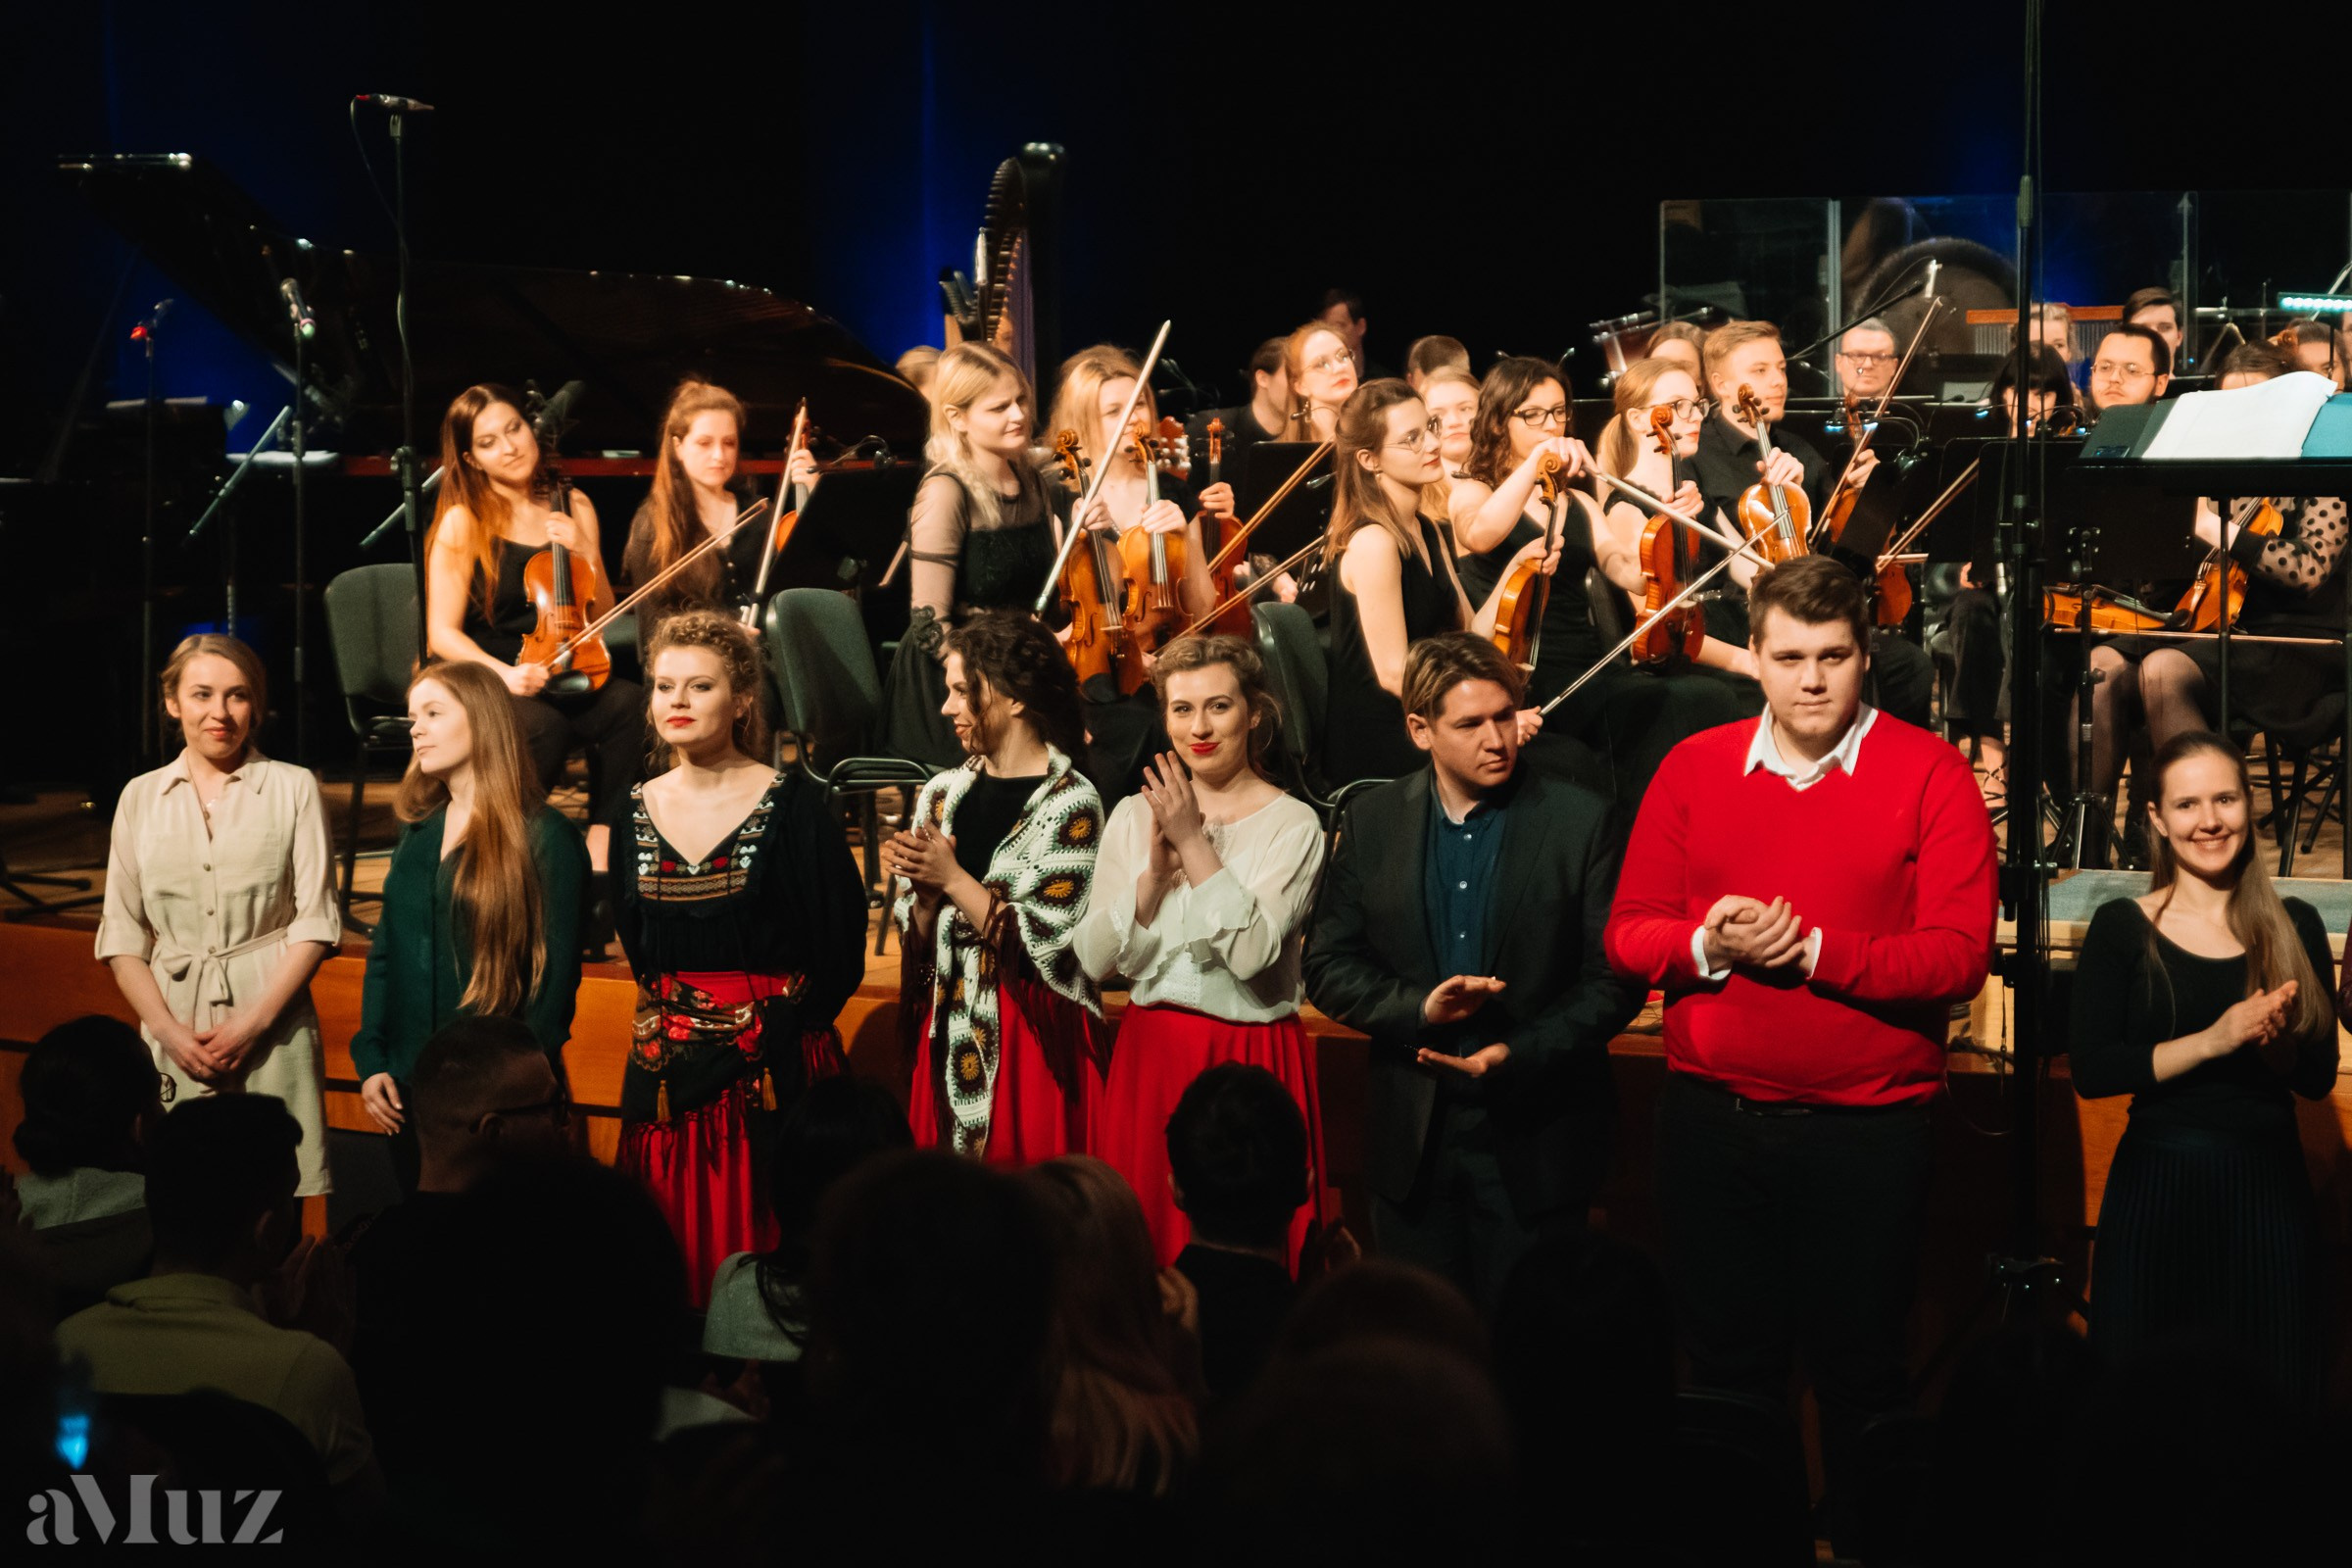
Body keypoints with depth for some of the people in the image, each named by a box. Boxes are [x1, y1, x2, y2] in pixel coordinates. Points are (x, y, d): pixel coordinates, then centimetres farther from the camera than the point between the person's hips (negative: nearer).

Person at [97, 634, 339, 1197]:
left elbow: (316, 923, 1)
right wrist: (169, 1031, -5)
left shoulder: (293, 788, 5)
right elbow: (121, 937, 10)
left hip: (272, 1021, -2)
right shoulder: (140, 798, 12)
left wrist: (252, 1023, -9)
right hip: (174, 1026, 2)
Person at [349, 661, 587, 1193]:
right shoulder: (417, 837, 13)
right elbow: (385, 955, 14)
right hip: (408, 1088, 6)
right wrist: (370, 1060, 3)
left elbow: (556, 975, -9)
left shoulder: (544, 838, -7)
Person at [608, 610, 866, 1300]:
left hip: (773, 1068, -4)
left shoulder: (795, 806, -6)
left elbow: (842, 946, -6)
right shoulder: (635, 814, 8)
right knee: (676, 1264, 4)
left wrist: (784, 1027, -5)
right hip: (665, 1072, 4)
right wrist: (671, 1014, 7)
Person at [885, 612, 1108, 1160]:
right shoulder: (944, 793, 8)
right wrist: (925, 892, -11)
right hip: (951, 1032, 5)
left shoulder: (1071, 802, -8)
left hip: (1037, 1037, -5)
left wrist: (952, 878, -14)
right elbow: (915, 939, 8)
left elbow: (1041, 944, -15)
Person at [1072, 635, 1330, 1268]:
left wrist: (1194, 843, -17)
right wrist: (1157, 869, -12)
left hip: (1251, 1060, -4)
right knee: (1146, 1233, 5)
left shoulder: (1292, 824, -5)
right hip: (1149, 1055, 4)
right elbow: (1096, 961, -1)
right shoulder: (1134, 816, 7)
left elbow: (1251, 952, -20)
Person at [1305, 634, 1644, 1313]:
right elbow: (1329, 967, 4)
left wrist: (1521, 1053, -17)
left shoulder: (1579, 819, -4)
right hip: (1412, 1145, 2)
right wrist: (1420, 1007, -14)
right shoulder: (1370, 823, 4)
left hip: (1534, 1149, -2)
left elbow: (1617, 979, -5)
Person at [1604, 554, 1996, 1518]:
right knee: (1726, 1361, 13)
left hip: (1867, 1130, -3)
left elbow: (1959, 957, -13)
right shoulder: (1693, 768, 5)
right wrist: (1706, 944, -16)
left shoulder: (1929, 775, -5)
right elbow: (1627, 933, 4)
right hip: (1711, 1122, 3)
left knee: (1858, 1370, 8)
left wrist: (1817, 951, -21)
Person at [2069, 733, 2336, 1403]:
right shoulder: (2122, 928, 0)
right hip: (2156, 1187, -2)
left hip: (2269, 1184, 2)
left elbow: (2319, 1077, 6)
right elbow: (2090, 1070, -9)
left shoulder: (2295, 927, 7)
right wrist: (2213, 1040, -17)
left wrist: (2274, 1042, -15)